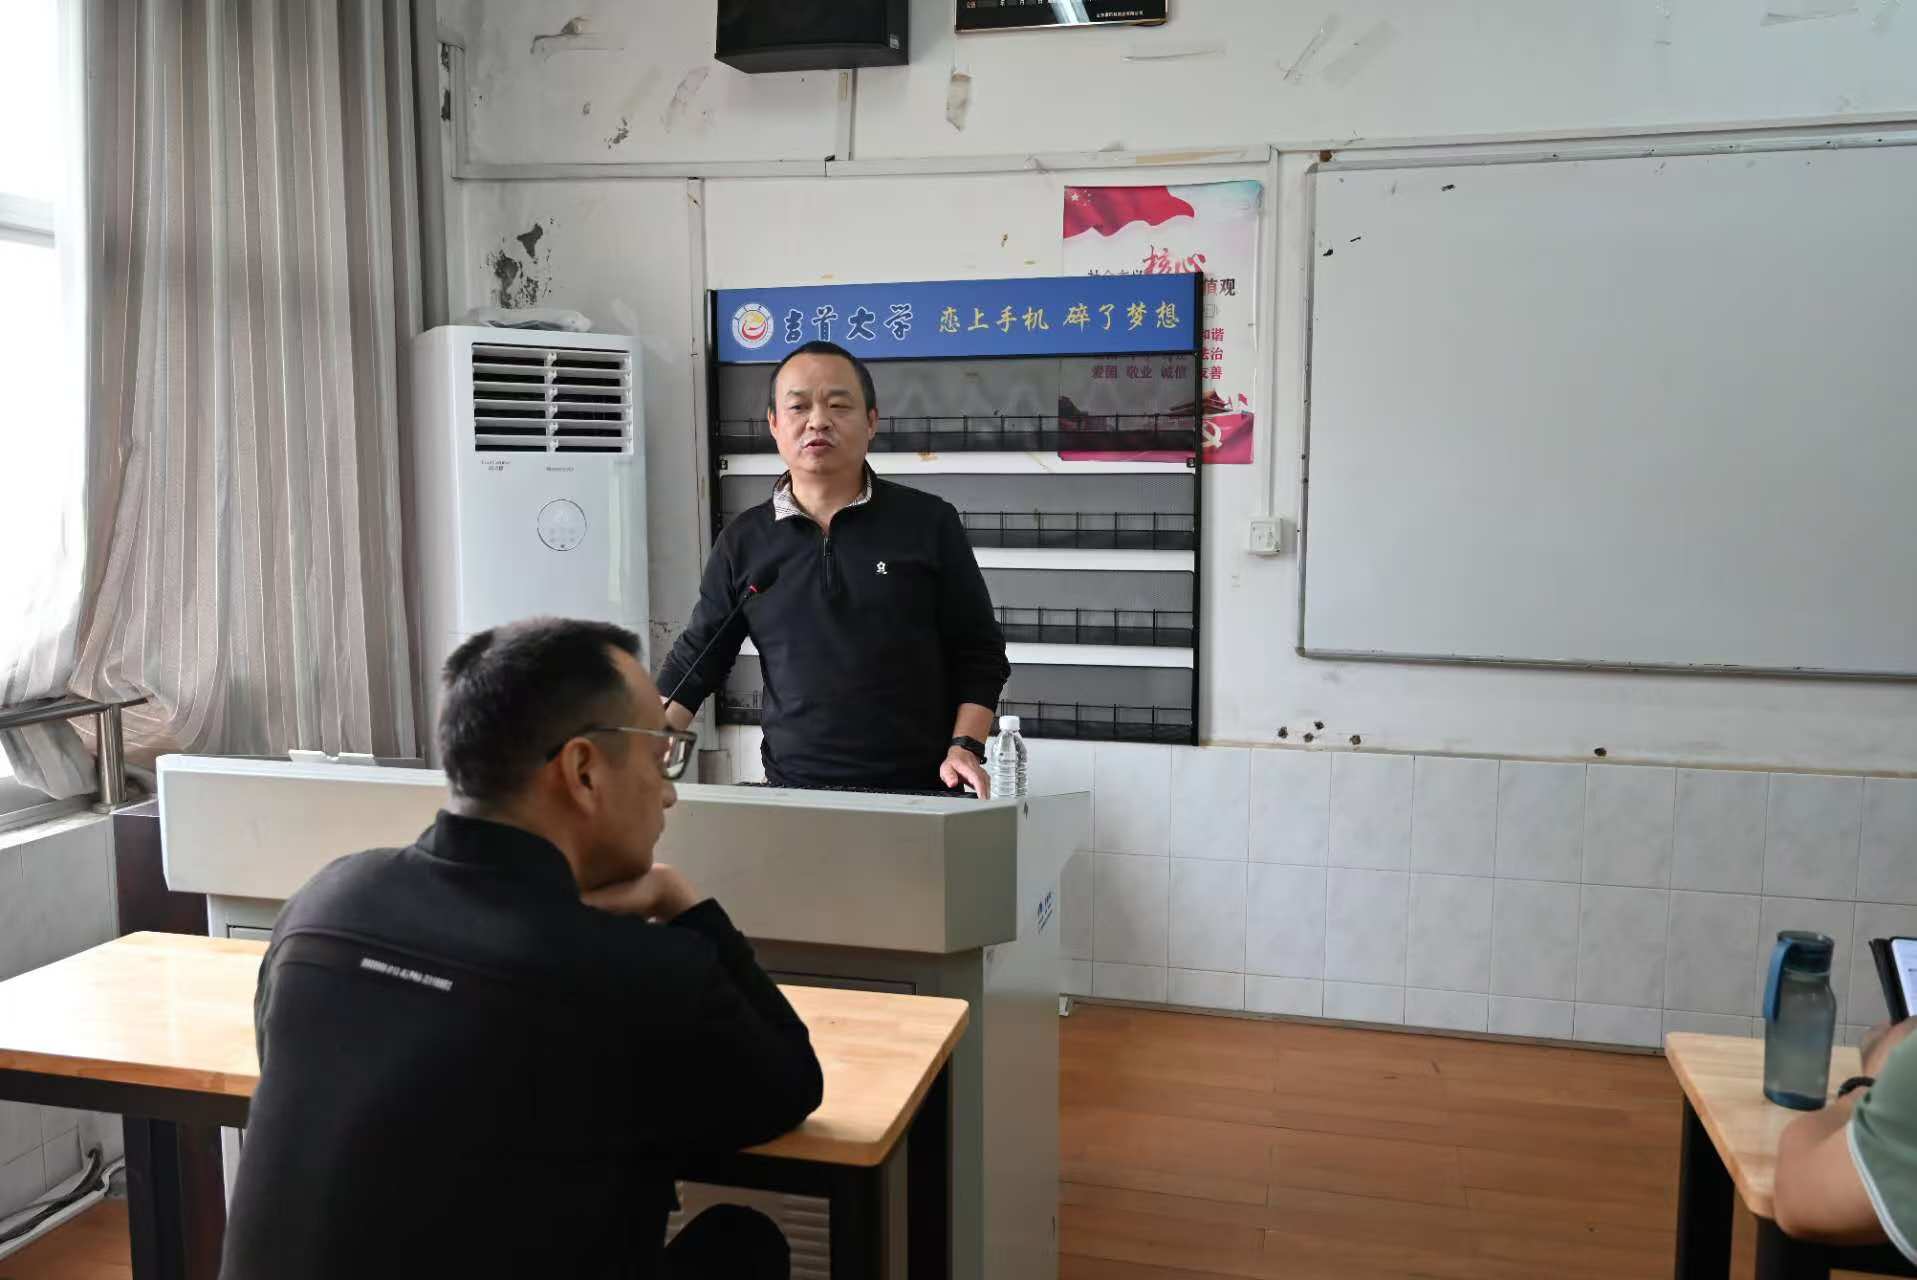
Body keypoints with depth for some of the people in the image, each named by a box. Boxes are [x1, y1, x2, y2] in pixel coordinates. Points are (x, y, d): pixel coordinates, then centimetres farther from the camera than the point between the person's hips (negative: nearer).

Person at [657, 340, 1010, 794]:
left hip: (920, 788, -1)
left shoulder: (929, 523, 0)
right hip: (792, 789, 1)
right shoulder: (743, 542, 5)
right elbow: (697, 659, 10)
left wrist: (966, 748, -9)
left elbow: (979, 652, 2)